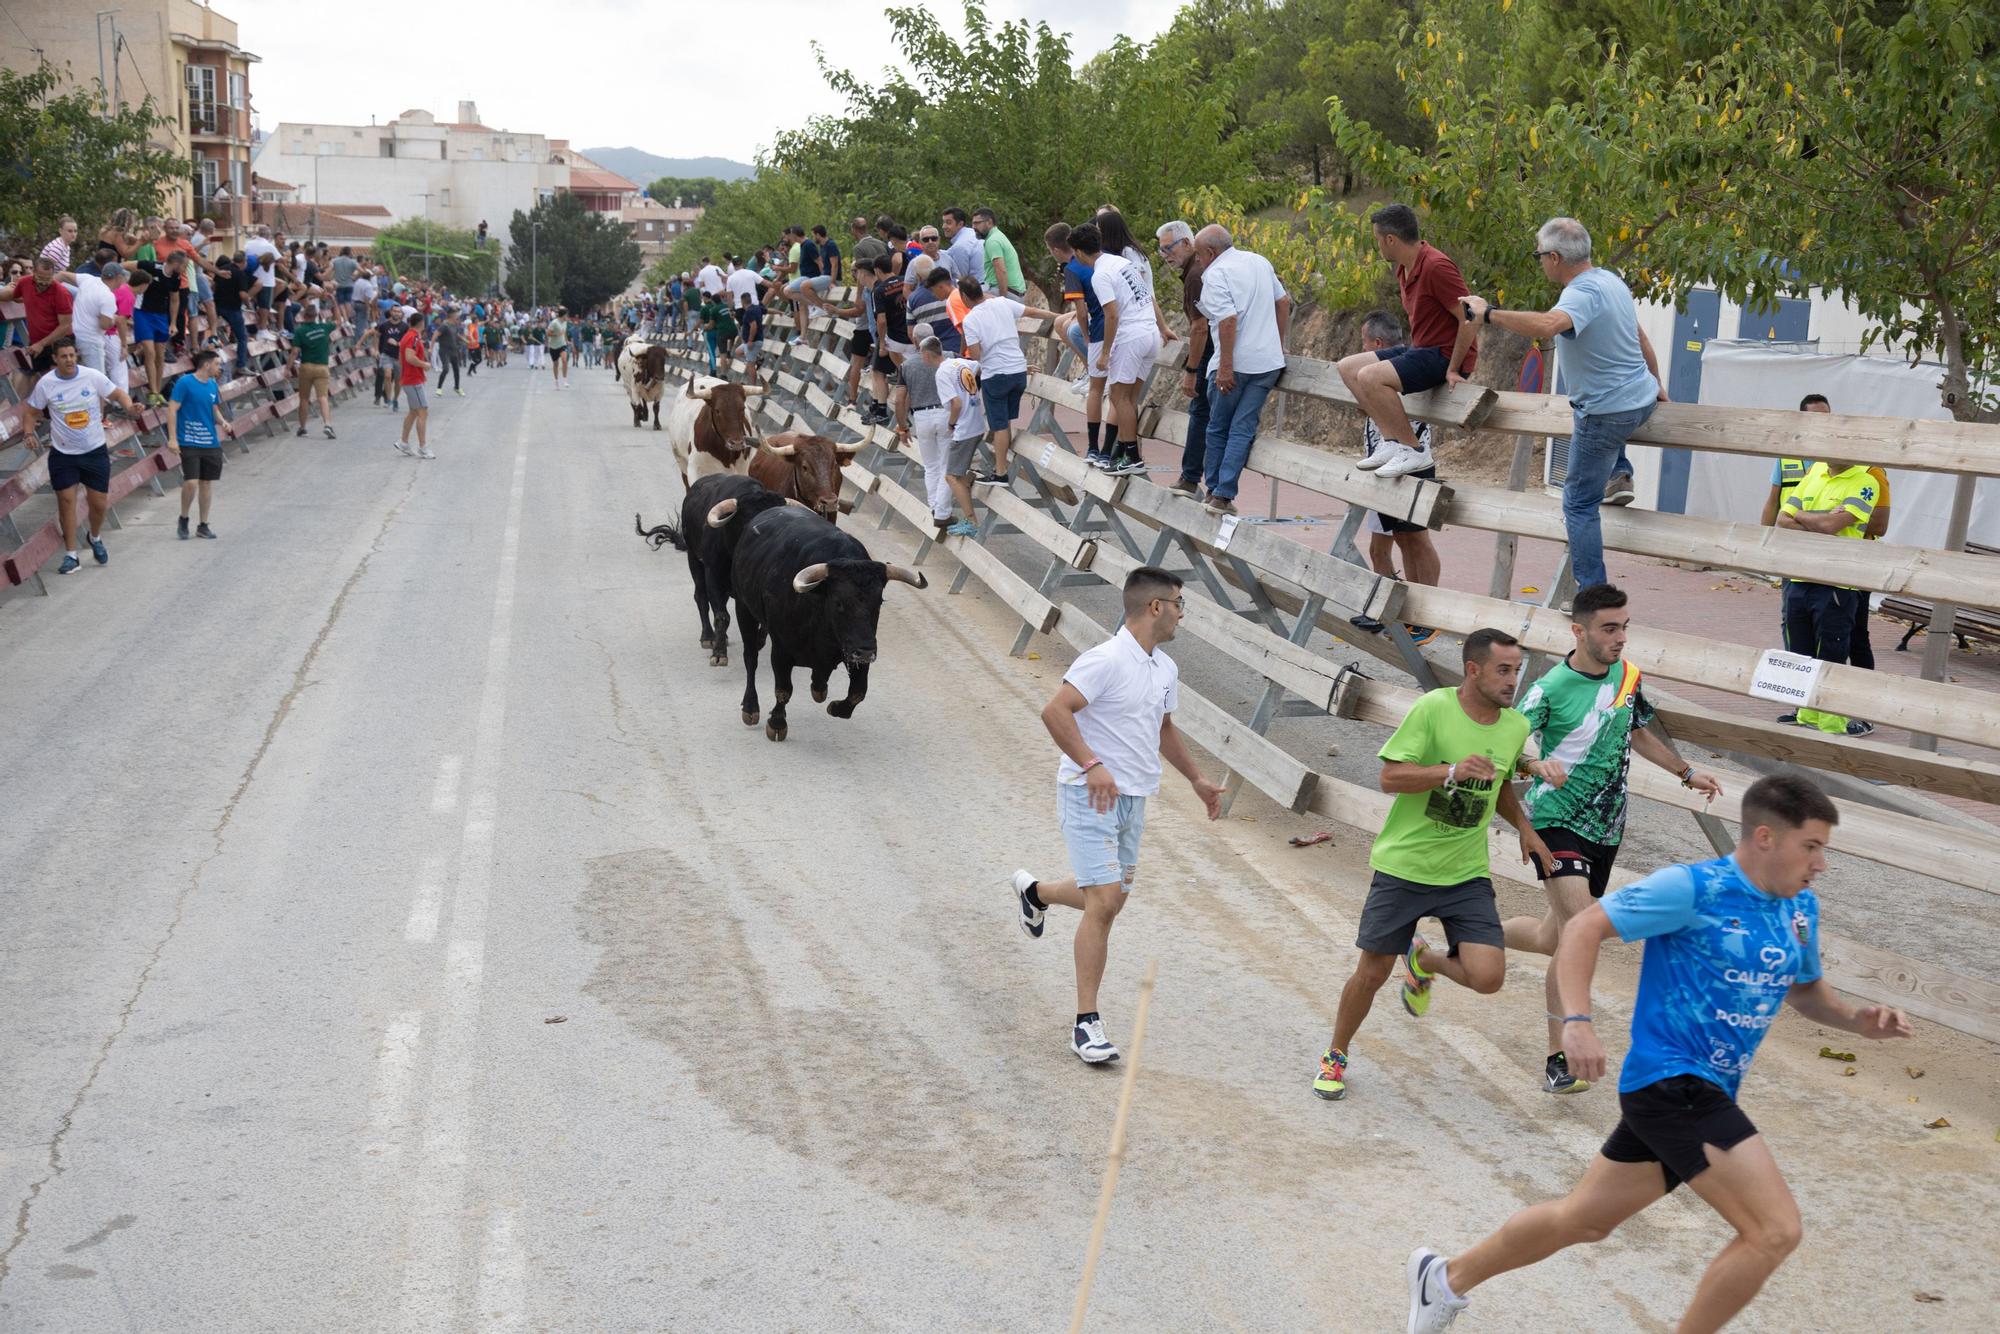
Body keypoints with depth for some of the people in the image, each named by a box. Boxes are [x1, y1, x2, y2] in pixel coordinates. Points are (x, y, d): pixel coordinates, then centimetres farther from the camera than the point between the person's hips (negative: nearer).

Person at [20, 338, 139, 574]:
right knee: (66, 501, -4)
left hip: (95, 450, 0)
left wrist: (129, 406, -20)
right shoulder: (45, 384, -7)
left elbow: (117, 393, 1)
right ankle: (71, 556, 5)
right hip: (63, 454, 0)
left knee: (99, 503, 4)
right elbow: (31, 411, 4)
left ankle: (95, 538, 36)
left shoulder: (93, 376, -8)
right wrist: (28, 432, -13)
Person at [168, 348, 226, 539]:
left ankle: (203, 526, 19)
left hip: (210, 443, 6)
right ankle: (183, 519, 10)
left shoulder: (213, 385, 8)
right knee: (191, 482, -14)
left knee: (207, 483, 9)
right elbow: (172, 410, -11)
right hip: (189, 443, -6)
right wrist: (173, 439, -15)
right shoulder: (184, 382, -11)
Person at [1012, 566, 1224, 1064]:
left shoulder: (1166, 669, 11)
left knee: (1110, 897, 17)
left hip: (1133, 799, 9)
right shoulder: (1106, 660, -18)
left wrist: (1197, 780, 30)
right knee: (1104, 902, -13)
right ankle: (1087, 1023, -4)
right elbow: (1055, 712, -24)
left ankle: (1034, 892, 47)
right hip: (1090, 796, -9)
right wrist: (1091, 765, -31)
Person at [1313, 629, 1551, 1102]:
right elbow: (1390, 777, -17)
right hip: (1403, 866, -4)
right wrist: (1452, 771, -29)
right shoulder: (1433, 708, -15)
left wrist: (1523, 825, 7)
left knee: (1487, 977, -11)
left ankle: (1424, 960, 23)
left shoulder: (1516, 727, 3)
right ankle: (1335, 1058, 28)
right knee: (1373, 971, 3)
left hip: (1466, 873, 4)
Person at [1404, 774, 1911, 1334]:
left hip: (1706, 1094, 9)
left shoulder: (1802, 908, 10)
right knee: (1776, 1229, -15)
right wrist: (1577, 1021, -23)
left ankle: (1448, 1278, 36)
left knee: (1581, 1220, 18)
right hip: (1669, 1079, -9)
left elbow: (1805, 989, 26)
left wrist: (1856, 1020, 6)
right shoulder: (1691, 887, -14)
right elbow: (1584, 927, -12)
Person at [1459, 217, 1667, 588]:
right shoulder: (1611, 280, 6)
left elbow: (1547, 325, -46)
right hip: (1643, 398, 9)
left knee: (1579, 504, 2)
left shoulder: (1582, 294, -24)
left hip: (1608, 413, -9)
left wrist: (1488, 313, -37)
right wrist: (1657, 383, 29)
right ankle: (1619, 475, 27)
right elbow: (1640, 337, 17)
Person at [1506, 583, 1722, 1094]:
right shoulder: (1551, 688, -15)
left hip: (1605, 829, 7)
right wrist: (1536, 764, -38)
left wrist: (1687, 773, 30)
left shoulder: (1627, 676, 6)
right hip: (1556, 819, -7)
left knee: (1555, 939, 7)